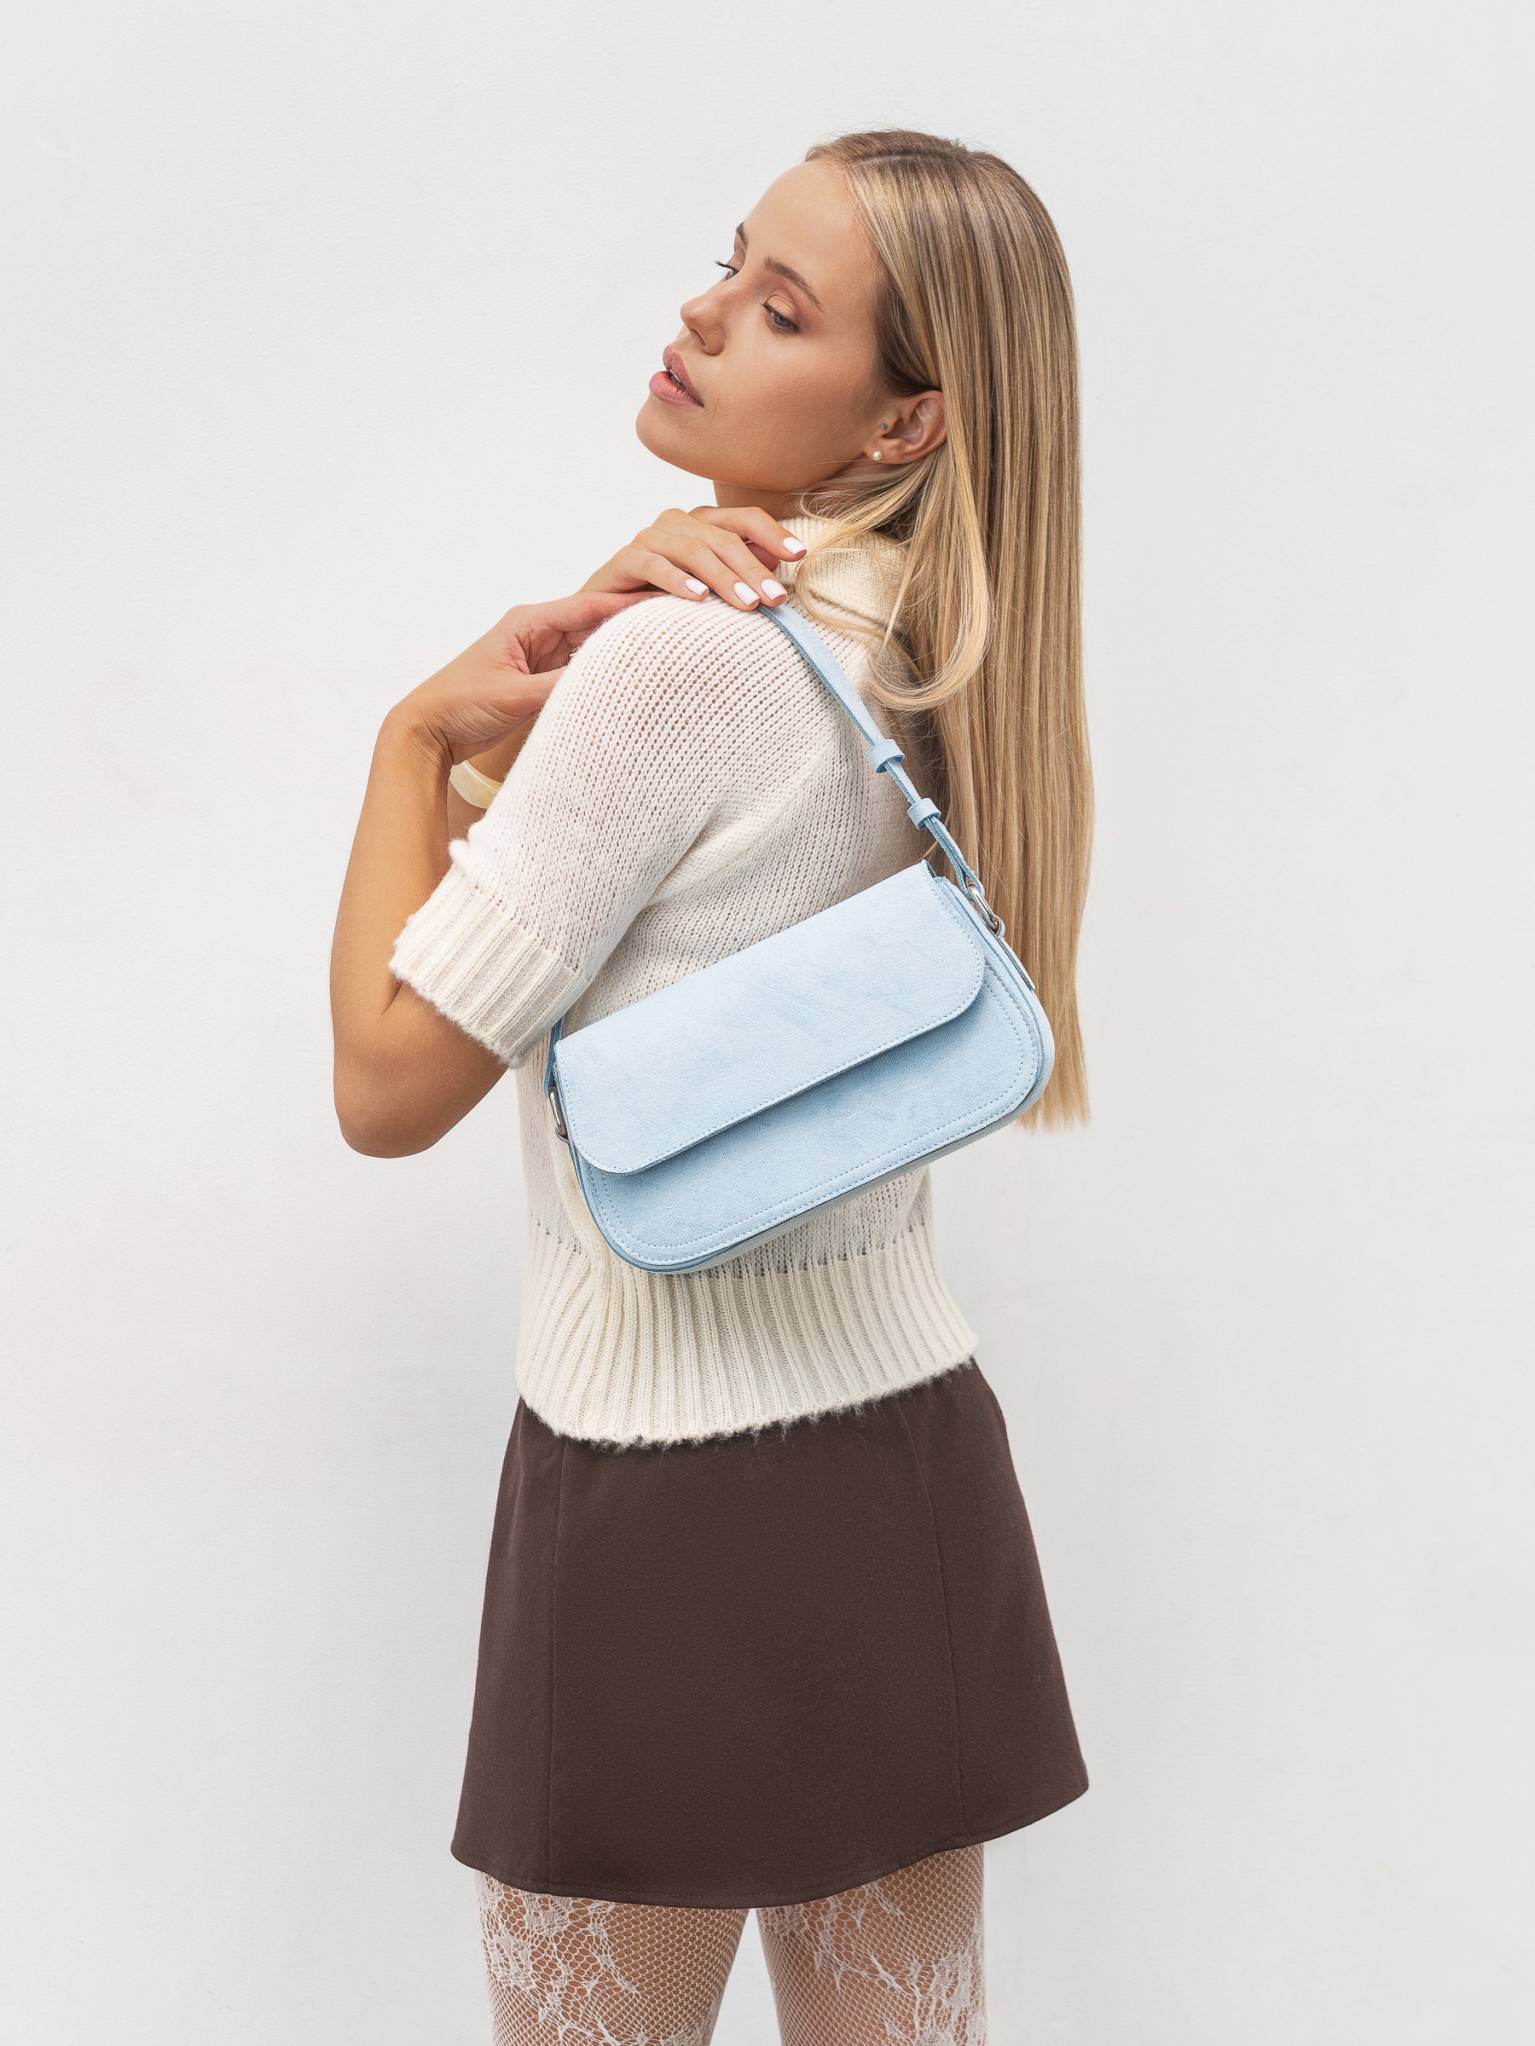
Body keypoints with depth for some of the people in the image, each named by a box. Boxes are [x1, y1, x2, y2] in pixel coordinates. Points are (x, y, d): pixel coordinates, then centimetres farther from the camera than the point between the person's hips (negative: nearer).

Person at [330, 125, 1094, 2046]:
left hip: (679, 1488, -8)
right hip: (918, 1448, 8)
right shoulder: (929, 653, 5)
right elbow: (569, 862, 12)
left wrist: (420, 731, -4)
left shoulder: (692, 655, -19)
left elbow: (391, 1081, -15)